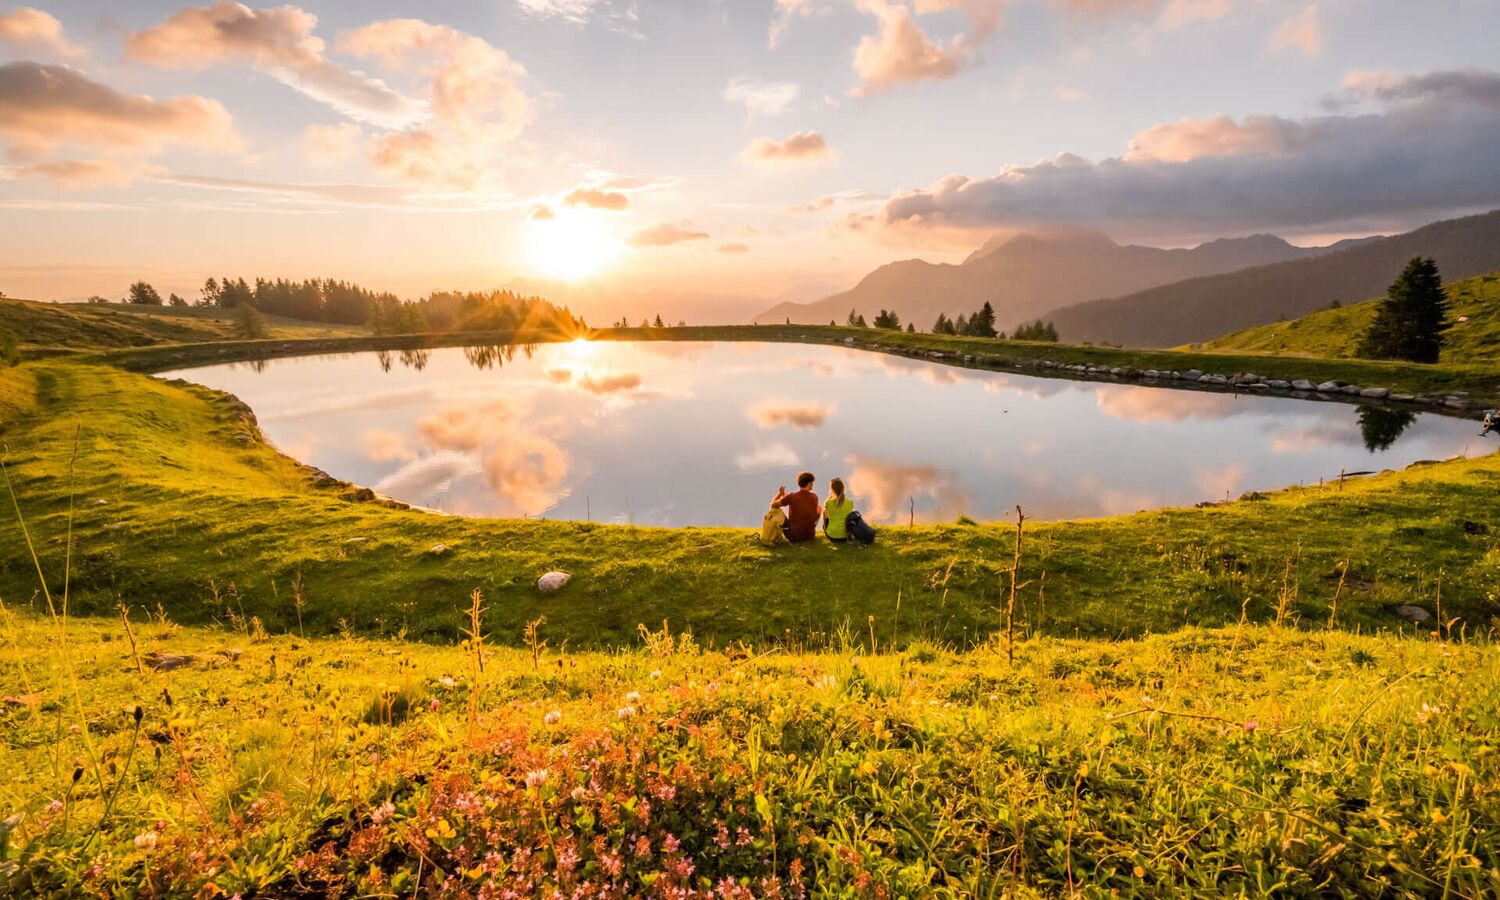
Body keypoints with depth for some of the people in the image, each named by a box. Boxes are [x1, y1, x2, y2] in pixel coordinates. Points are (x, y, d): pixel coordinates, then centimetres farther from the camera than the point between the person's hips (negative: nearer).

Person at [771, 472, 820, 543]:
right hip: (810, 535, 2)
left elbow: (773, 505, -7)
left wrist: (780, 493, 13)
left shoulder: (791, 496, -15)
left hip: (794, 537, -2)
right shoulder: (814, 497, -5)